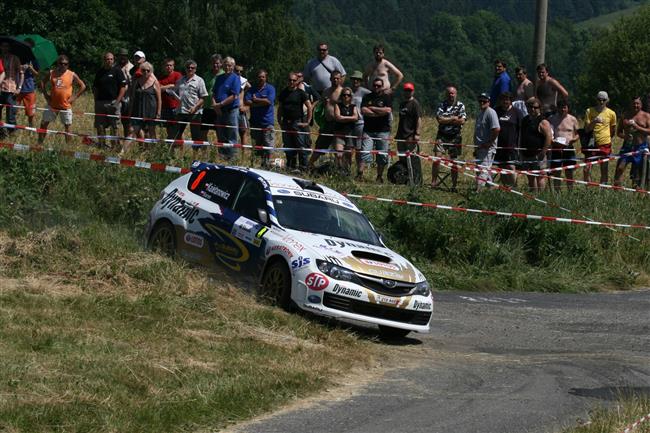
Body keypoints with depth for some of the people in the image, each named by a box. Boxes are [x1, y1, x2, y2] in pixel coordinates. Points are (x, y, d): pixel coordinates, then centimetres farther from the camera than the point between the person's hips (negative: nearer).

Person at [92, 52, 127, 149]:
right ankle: (101, 144, 12)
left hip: (113, 102, -5)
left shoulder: (117, 71, 0)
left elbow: (123, 87, -4)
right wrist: (96, 100, 8)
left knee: (113, 126, -4)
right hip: (100, 102, 5)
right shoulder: (99, 72, 13)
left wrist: (117, 101, -12)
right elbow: (95, 87, 19)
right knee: (100, 126, 5)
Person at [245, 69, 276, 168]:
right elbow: (247, 101, -3)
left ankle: (265, 165, -4)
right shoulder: (252, 89, 10)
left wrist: (255, 100, -1)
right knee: (255, 146, 4)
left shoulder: (270, 88, 4)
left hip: (267, 122, -2)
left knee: (268, 146, -7)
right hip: (255, 121, 3)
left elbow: (269, 101, -11)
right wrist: (261, 103, -10)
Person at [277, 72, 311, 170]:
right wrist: (279, 120, 9)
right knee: (288, 146, 7)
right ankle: (290, 166, 16)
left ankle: (303, 167, -5)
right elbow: (280, 108, 19)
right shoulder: (284, 93, 12)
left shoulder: (300, 93, -1)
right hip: (286, 122, 4)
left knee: (301, 146, -6)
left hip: (298, 122, -4)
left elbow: (309, 107, -3)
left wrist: (307, 122, -6)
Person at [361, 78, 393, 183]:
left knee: (382, 156, 1)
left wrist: (372, 108, -5)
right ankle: (360, 174, -17)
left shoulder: (387, 97, 6)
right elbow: (363, 110, -4)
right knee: (365, 153, -11)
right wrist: (379, 113, -10)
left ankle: (380, 176, 9)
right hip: (368, 130, 1)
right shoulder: (367, 97, 11)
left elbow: (388, 110, -11)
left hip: (383, 131, -1)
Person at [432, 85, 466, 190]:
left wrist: (446, 120, -10)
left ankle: (454, 184, 12)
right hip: (442, 135, 1)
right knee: (437, 158, -11)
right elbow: (439, 119, -10)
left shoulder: (460, 106, 1)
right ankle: (434, 181, -1)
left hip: (455, 137, -1)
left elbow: (462, 121, -12)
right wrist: (453, 119, -11)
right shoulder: (442, 105, 3)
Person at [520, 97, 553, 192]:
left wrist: (543, 152, -19)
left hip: (538, 155, -8)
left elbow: (549, 137, -15)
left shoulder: (542, 122, -8)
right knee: (530, 178, 11)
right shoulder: (525, 120, 17)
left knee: (539, 177, -7)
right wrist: (521, 151, 20)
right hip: (526, 155, 8)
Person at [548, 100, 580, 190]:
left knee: (569, 173, 1)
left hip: (569, 148, 0)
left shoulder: (573, 120, 8)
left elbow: (578, 134, 13)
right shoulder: (552, 119, 7)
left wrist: (573, 140, -9)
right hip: (556, 148, 0)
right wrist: (552, 141, -15)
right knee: (556, 173, 0)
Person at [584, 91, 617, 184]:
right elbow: (586, 129, -4)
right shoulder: (590, 111, 1)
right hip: (592, 144, 0)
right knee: (587, 169, -7)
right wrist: (594, 122, -20)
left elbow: (613, 130, 16)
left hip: (605, 145, 0)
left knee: (604, 171, 2)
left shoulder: (611, 113, 2)